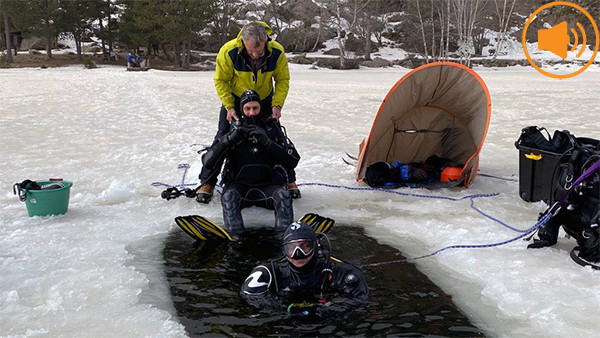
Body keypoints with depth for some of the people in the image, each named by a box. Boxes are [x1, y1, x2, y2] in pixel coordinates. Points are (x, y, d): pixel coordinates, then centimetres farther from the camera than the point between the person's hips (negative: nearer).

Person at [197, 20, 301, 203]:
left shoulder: (277, 52, -27)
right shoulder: (228, 51, -31)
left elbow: (282, 80, -11)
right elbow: (221, 80, -16)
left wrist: (277, 104, -22)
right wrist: (229, 106, -24)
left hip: (265, 100, 1)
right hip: (235, 99, -1)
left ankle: (289, 179, 17)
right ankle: (208, 182, 8)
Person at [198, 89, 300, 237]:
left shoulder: (271, 128, 7)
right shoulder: (234, 129, 7)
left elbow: (292, 161, -2)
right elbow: (208, 161, -3)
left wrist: (267, 142, -12)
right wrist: (231, 139, -14)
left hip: (267, 186, 0)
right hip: (239, 185, 0)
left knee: (283, 195, -30)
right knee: (229, 196, -32)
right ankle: (236, 236, -46)